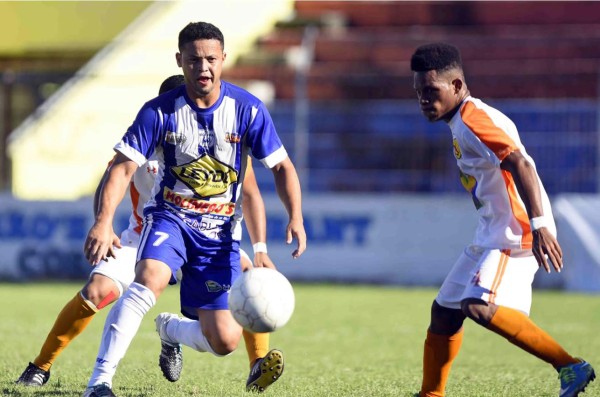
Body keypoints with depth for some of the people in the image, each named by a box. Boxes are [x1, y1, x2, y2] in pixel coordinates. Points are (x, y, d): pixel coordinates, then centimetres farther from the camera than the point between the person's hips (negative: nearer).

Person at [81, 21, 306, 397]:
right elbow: (124, 167, -15)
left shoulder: (248, 109, -8)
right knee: (150, 277, -36)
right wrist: (104, 221, -31)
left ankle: (171, 330, 33)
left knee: (224, 341, -5)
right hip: (170, 216, -2)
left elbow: (282, 166, 0)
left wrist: (295, 219, -16)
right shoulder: (160, 111, -12)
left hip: (220, 229, 2)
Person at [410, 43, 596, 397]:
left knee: (480, 307, -28)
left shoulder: (473, 119, -14)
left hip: (517, 232, -11)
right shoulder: (461, 124, 17)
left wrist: (538, 225, -34)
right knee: (444, 311, 16)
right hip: (492, 234, 11)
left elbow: (520, 164, -26)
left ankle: (570, 367, -25)